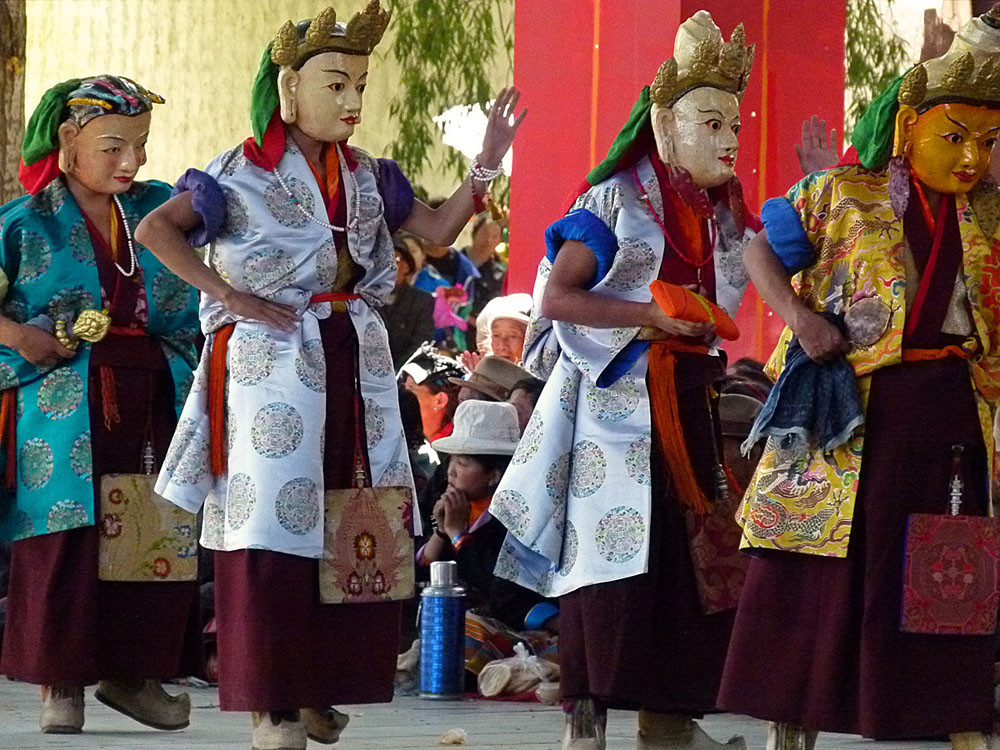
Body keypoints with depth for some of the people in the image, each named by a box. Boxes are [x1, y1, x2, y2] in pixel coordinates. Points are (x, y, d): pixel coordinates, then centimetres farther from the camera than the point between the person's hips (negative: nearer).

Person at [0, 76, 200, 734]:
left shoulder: (161, 207, 12)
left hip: (153, 402, 4)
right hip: (65, 407, -4)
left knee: (161, 534, 0)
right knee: (65, 537, -7)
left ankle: (132, 673, 13)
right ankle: (60, 683, 3)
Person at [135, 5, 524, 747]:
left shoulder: (368, 176, 12)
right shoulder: (245, 172, -4)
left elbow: (438, 230, 8)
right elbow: (156, 228, -7)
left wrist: (487, 162, -3)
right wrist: (228, 294, -13)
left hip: (357, 361, 6)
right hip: (272, 361, -6)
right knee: (273, 524, -7)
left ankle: (319, 689, 15)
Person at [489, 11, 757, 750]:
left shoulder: (722, 217, 14)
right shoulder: (617, 202, -5)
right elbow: (556, 298, -10)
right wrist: (651, 316, -17)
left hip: (687, 400, 7)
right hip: (616, 400, -7)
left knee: (690, 551, 4)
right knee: (610, 549, -10)